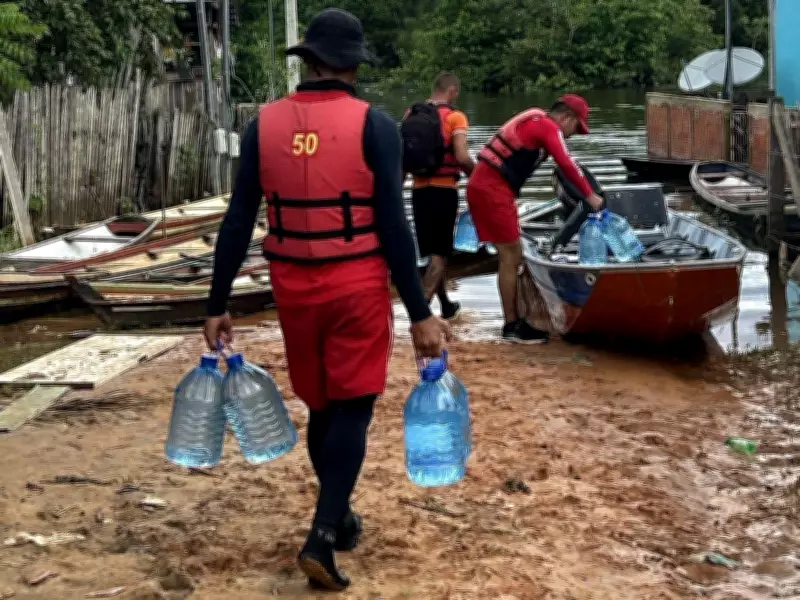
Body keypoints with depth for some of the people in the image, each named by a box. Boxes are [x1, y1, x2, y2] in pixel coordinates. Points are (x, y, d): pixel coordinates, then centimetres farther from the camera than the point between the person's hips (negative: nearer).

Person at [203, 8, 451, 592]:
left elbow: (238, 224, 0)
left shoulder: (264, 125, 0)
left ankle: (339, 517, 33)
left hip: (293, 285, 4)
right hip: (357, 286, -3)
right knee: (352, 410, 4)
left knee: (321, 408, 19)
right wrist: (420, 313, -7)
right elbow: (393, 226, -12)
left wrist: (218, 305, 7)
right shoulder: (374, 125, -9)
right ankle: (323, 538, -7)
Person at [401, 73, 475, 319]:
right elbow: (462, 157, -21)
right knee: (439, 253, 1)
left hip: (420, 190, 5)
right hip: (443, 190, -5)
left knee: (432, 251, 18)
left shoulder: (410, 115, 6)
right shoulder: (455, 117, -10)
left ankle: (446, 304, 33)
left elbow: (402, 154, 9)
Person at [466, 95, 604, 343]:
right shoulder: (549, 127, -8)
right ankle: (511, 326, 0)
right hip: (493, 190, -10)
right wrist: (590, 196, -4)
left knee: (511, 256, 12)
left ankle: (514, 320, 16)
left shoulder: (535, 121, 22)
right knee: (510, 257, -5)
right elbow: (567, 165, -13)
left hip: (483, 185, 10)